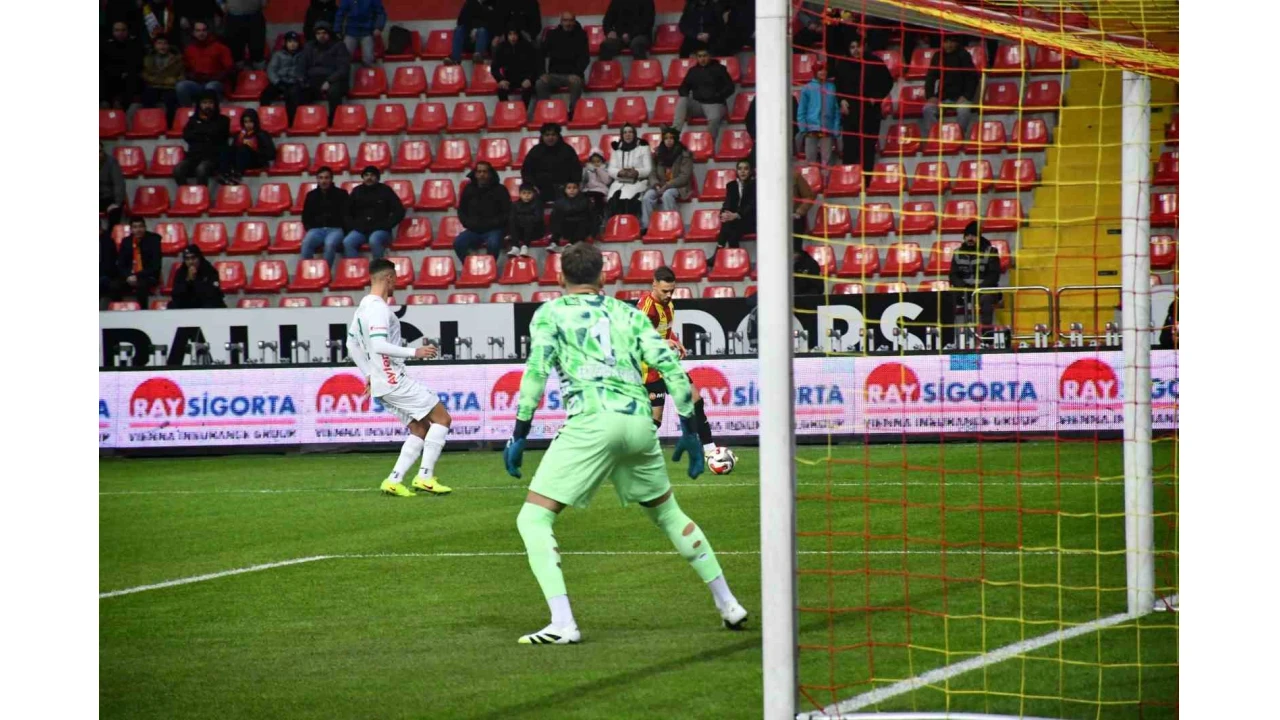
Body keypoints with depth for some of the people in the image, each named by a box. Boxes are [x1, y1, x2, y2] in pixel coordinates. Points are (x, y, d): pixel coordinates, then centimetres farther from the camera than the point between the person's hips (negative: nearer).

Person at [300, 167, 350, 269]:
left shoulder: (341, 194, 9)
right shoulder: (311, 195, 17)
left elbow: (346, 215, 6)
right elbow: (306, 216, 20)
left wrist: (343, 230, -7)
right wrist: (310, 229, 3)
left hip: (336, 229, -2)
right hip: (317, 229, 2)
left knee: (330, 244, -39)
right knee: (306, 243, -33)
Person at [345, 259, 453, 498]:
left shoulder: (363, 308, 15)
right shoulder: (378, 308, -15)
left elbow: (352, 346, 23)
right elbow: (379, 345, -27)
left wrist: (368, 375, 25)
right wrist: (415, 352, -23)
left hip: (382, 383, 10)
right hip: (394, 380, -10)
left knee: (420, 429, 13)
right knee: (442, 418, -5)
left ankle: (394, 480, 4)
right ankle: (425, 476, -8)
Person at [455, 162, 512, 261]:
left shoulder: (499, 190, 0)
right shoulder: (469, 189, 10)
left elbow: (506, 213, 1)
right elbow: (461, 211, 18)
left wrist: (491, 223, -12)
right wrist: (469, 224, -2)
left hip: (494, 230, -3)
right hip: (473, 230, 3)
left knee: (493, 244, -36)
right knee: (458, 243, -25)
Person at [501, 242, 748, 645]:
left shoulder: (550, 313, 12)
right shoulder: (627, 313, 22)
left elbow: (537, 369, -2)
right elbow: (670, 367, 13)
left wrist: (519, 435, 0)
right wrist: (689, 430, 18)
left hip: (592, 420, -5)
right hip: (639, 422, 5)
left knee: (533, 519, 0)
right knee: (667, 513, 27)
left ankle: (562, 624, -18)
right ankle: (728, 605, 30)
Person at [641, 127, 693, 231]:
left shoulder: (684, 154, -3)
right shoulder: (658, 153, 11)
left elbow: (684, 176, -9)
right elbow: (652, 173, 9)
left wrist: (667, 186, -17)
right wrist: (656, 185, -12)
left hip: (678, 187, -4)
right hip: (660, 186, 4)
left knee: (667, 194, -37)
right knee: (648, 196, -26)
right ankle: (645, 226, -30)